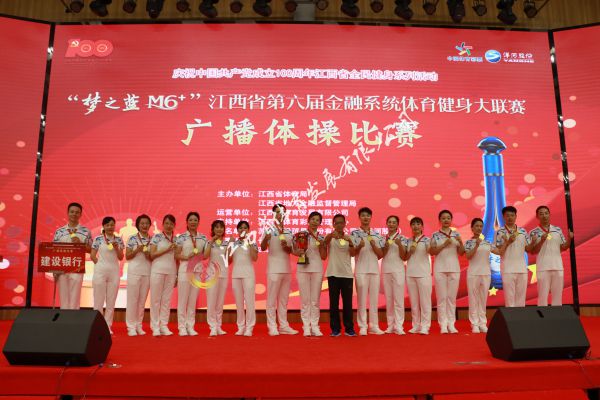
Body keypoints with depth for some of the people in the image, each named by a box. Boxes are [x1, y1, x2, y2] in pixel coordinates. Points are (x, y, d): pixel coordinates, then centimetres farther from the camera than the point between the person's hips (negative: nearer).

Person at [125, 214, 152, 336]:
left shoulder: (152, 239, 8)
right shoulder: (132, 238, -1)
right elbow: (127, 256, -1)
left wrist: (149, 256, -10)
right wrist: (137, 250, -16)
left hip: (147, 272, 3)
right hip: (134, 271, -3)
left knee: (142, 300, 7)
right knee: (132, 299, -1)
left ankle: (139, 326, 16)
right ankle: (131, 326, 6)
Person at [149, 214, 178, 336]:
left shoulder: (176, 239, 11)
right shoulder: (157, 237, 0)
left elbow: (177, 258, 12)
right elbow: (152, 255, -6)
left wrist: (177, 274, 7)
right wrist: (167, 249, -14)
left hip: (171, 271, 3)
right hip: (158, 270, -3)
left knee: (167, 299, 5)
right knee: (155, 299, 0)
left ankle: (164, 325, 11)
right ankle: (155, 327, 5)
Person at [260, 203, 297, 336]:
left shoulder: (289, 232, 12)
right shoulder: (269, 230, -2)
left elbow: (292, 250, 13)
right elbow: (262, 248, -14)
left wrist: (286, 247, -10)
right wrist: (265, 239, -36)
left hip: (286, 269, 5)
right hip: (274, 269, -5)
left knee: (284, 299, 10)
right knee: (272, 298, -2)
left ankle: (283, 326, 16)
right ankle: (272, 327, 3)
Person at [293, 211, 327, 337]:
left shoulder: (321, 238, 9)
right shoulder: (301, 234, 4)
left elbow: (324, 257, 8)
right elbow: (295, 251, 3)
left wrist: (322, 245, -7)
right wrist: (299, 252, -19)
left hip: (317, 269, 2)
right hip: (303, 268, -2)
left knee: (315, 300, 3)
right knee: (305, 299, -1)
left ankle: (315, 326, 8)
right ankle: (306, 326, 3)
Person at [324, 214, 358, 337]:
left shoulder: (349, 237, 9)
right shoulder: (330, 237, 2)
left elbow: (353, 253, -2)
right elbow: (325, 241, -23)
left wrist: (350, 242, -21)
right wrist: (331, 235, -45)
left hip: (347, 274, 2)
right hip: (333, 273, -1)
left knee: (347, 302, 4)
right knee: (334, 302, 2)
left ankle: (349, 328, 12)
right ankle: (335, 328, 10)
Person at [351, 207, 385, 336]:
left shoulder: (377, 235, 12)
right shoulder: (354, 233, 2)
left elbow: (381, 254, 9)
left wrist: (373, 245, -7)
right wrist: (359, 246, -20)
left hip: (375, 270, 3)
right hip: (361, 270, -3)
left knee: (374, 298, 6)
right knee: (362, 298, -1)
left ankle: (374, 326, 12)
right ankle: (362, 326, 5)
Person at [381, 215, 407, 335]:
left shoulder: (402, 238, 2)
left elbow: (403, 256, -2)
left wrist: (400, 245, -17)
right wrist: (386, 247, -10)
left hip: (398, 270, -3)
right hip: (385, 270, 3)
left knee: (398, 298, -5)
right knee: (388, 299, 6)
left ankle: (398, 326, -4)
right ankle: (390, 325, 12)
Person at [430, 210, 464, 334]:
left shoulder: (456, 234, 8)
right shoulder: (435, 235, 2)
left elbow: (461, 253, 6)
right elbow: (432, 252, -5)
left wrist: (460, 242, -11)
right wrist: (444, 244, -14)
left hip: (454, 268, 2)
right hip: (440, 268, -2)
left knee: (452, 297, 4)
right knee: (442, 297, -1)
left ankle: (451, 323, 9)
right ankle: (443, 324, 2)